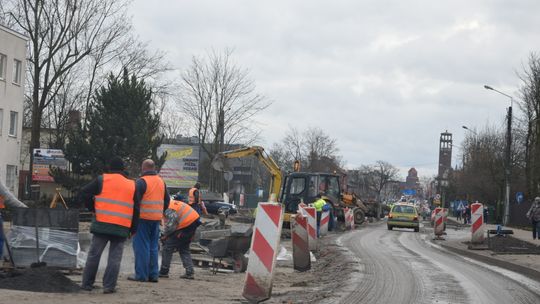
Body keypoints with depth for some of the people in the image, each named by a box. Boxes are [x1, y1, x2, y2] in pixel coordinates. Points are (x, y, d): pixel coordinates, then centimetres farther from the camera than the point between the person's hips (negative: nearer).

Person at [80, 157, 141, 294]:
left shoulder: (102, 180, 3)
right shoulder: (132, 185, 9)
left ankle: (87, 283, 13)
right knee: (115, 258, 4)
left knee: (94, 254, 8)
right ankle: (109, 286, -1)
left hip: (102, 225, -1)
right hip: (122, 228, 1)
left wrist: (93, 208, 13)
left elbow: (84, 193, 0)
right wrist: (133, 229, 17)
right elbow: (136, 210, 11)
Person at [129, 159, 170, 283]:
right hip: (157, 218, 7)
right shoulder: (161, 182, 13)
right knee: (153, 246, 13)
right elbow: (167, 200, 20)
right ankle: (153, 274, 14)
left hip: (143, 218, -7)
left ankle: (141, 275, -4)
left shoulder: (142, 181, -11)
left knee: (141, 246, -3)